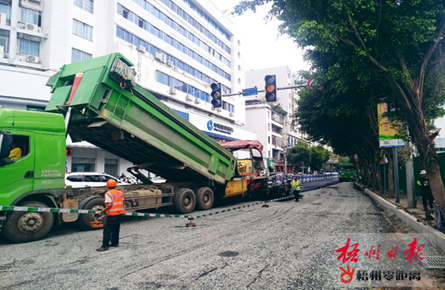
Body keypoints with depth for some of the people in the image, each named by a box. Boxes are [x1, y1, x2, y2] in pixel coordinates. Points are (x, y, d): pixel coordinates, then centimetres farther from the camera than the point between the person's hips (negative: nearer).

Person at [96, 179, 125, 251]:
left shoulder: (108, 193, -11)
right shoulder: (120, 192, 11)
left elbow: (110, 204, -20)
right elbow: (122, 202, 16)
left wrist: (102, 212, -17)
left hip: (112, 214, -7)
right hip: (120, 213, 7)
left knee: (107, 230, -3)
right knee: (116, 229, 17)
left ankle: (105, 245, -3)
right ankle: (115, 243, 23)